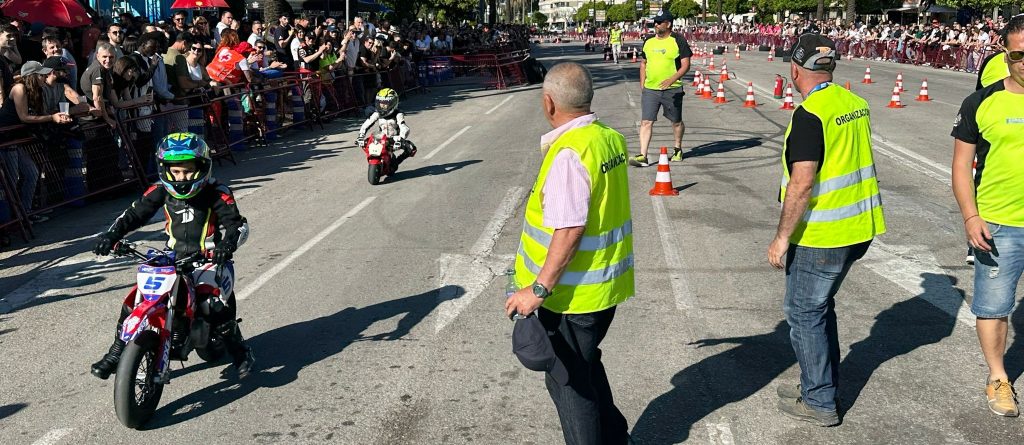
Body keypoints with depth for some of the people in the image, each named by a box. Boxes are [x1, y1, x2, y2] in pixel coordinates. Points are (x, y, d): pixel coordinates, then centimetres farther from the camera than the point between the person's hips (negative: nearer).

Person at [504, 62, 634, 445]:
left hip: (573, 294, -9)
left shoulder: (568, 154, -25)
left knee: (567, 380, 9)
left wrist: (539, 288, -25)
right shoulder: (611, 138, 2)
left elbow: (569, 230, -28)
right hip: (607, 284, 9)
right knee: (586, 366, 27)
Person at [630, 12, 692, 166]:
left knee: (676, 121, 12)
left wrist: (672, 79, -23)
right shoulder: (648, 42, 9)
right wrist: (642, 85, 11)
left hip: (672, 90, -3)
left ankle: (678, 149, 33)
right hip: (650, 89, 3)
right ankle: (643, 156, -9)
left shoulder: (678, 41, -6)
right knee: (646, 122, -7)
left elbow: (686, 65, -9)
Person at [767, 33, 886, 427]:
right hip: (858, 229, 9)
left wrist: (782, 237, -16)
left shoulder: (810, 114, -20)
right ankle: (822, 384, 34)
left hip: (821, 236, -8)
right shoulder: (855, 103, 7)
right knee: (820, 306, 22)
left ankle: (819, 403, 15)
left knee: (804, 312, 6)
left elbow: (801, 183, -24)